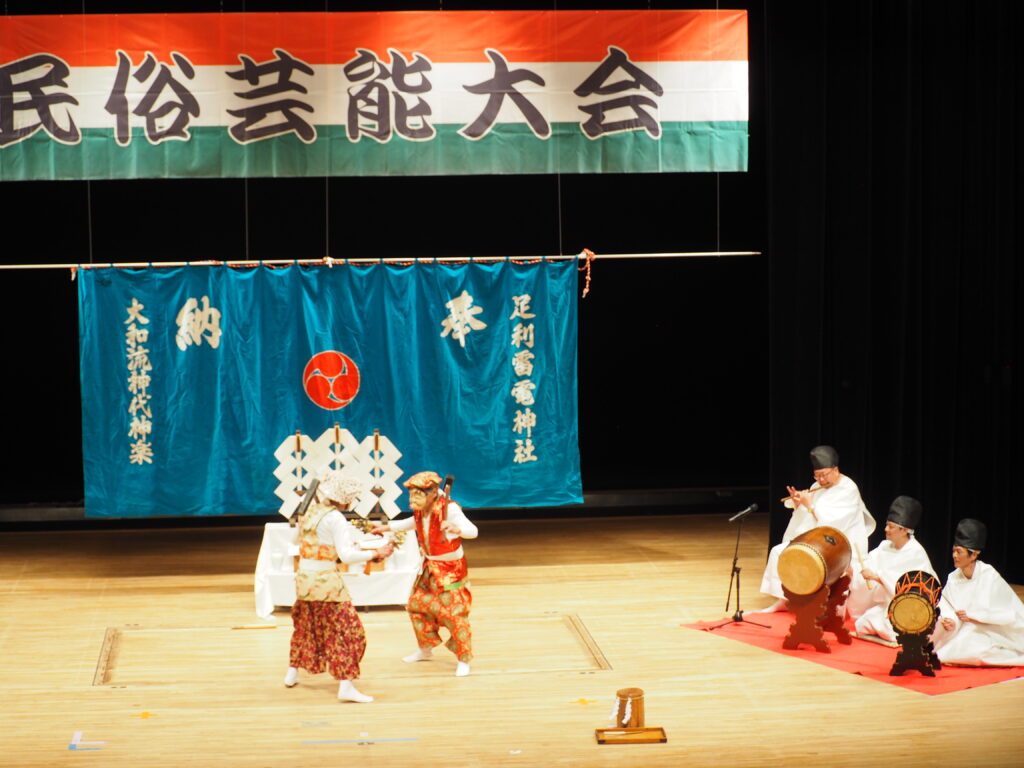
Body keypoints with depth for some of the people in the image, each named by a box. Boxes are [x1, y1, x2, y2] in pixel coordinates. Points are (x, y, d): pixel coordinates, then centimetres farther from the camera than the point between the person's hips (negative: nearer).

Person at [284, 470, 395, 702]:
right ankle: (346, 685, -9)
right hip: (326, 580, -7)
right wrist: (375, 554, -15)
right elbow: (346, 555, -22)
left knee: (305, 626, 25)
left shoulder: (309, 512, 8)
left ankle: (292, 673, 36)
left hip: (303, 577, 8)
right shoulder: (335, 519, -14)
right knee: (346, 630, -3)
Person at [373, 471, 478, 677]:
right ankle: (425, 649, 35)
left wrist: (456, 529, -59)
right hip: (429, 567, 8)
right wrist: (386, 527, 21)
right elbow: (412, 523, 21)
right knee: (416, 605, 14)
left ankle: (464, 660, 4)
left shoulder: (449, 509, -27)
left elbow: (472, 531, -38)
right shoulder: (420, 512, -4)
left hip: (451, 569, -8)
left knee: (453, 613, -11)